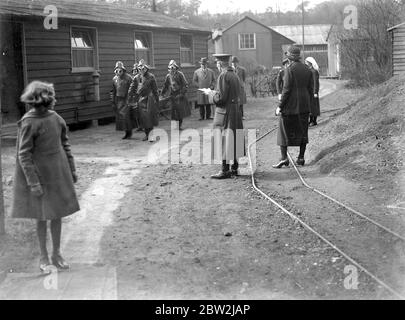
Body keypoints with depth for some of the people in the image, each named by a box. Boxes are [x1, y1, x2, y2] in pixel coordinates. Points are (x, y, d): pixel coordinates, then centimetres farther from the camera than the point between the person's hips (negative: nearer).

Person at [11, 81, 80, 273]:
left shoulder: (56, 118, 0)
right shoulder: (28, 123, -18)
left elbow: (64, 144, 11)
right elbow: (24, 155, -16)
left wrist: (72, 170, 12)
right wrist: (33, 183, -18)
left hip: (58, 173, 5)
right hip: (39, 174, -5)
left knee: (58, 214, 11)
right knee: (42, 216, 6)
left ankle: (57, 254, 25)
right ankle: (43, 257, 20)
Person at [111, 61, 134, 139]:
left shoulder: (128, 78, -8)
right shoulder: (115, 79, 8)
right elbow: (113, 91, 15)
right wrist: (113, 102, 13)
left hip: (126, 99, -5)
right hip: (118, 100, 5)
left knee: (126, 116, -11)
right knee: (119, 116, 5)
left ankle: (129, 132, 1)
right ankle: (126, 133, 14)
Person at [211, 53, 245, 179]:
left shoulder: (223, 76, -15)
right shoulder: (234, 74, 12)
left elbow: (221, 98, -20)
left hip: (225, 111, -9)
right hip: (236, 110, 9)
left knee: (224, 141, -4)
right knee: (234, 140, 13)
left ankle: (225, 170, -2)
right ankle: (234, 168, 20)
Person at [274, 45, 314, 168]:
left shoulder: (290, 69, -12)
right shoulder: (307, 70, 7)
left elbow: (287, 89, -16)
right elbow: (311, 89, 8)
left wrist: (280, 106, -11)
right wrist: (307, 104, 17)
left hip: (290, 106, -6)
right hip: (304, 106, 6)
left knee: (284, 130, 1)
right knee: (302, 131, 11)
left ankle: (284, 157, -6)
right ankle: (301, 157, 13)